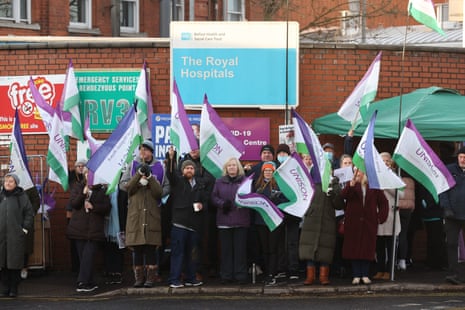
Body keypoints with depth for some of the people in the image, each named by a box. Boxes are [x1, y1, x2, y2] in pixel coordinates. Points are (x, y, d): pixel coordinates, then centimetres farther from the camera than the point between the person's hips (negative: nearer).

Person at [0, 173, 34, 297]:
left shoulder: (21, 197, 1)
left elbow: (29, 213, 2)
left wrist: (25, 229, -5)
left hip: (16, 236, -3)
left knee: (14, 263, -1)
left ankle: (14, 288, 6)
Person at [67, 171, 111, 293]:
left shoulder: (102, 189, 5)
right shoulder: (78, 187, 11)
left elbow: (107, 207, -1)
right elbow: (73, 203, -3)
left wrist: (93, 206, -13)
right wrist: (83, 193, -15)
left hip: (94, 229, -2)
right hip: (79, 228, 2)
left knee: (88, 255, -12)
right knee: (83, 256, 4)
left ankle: (83, 283, -13)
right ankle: (89, 283, 11)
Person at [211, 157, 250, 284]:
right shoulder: (219, 182, 12)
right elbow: (214, 197, 8)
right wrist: (222, 204, -10)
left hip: (241, 221, -2)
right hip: (224, 220, 2)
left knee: (240, 248, -1)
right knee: (226, 249, 3)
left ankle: (241, 275, 3)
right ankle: (226, 275, 9)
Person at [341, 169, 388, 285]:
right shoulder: (352, 185, 2)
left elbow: (383, 202, 10)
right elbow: (344, 195, -18)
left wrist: (380, 217, -1)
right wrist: (353, 182, -32)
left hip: (369, 223, 0)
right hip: (353, 222, 0)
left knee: (367, 249, 1)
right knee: (354, 248, 0)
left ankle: (365, 275, 7)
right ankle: (356, 275, 4)